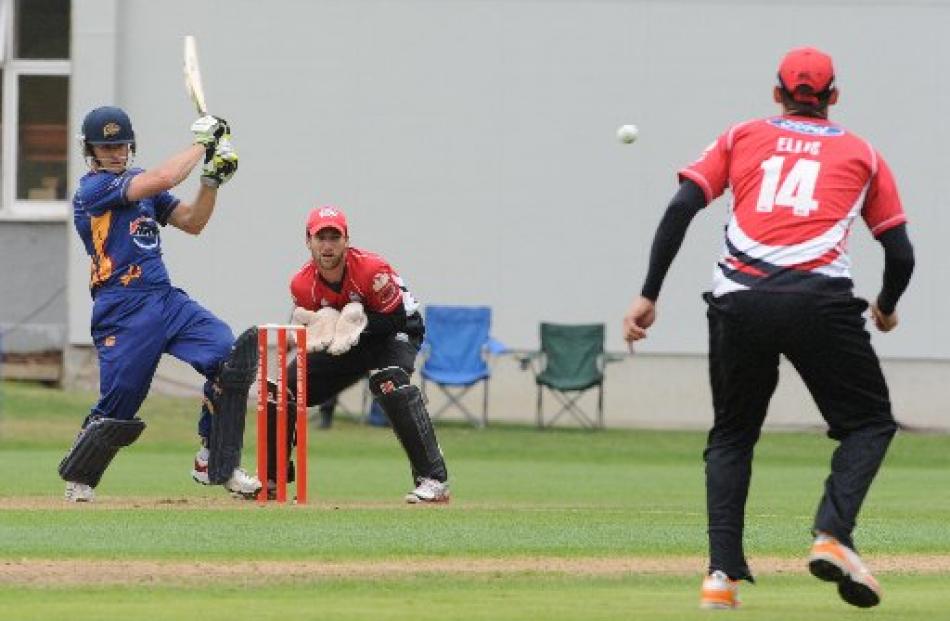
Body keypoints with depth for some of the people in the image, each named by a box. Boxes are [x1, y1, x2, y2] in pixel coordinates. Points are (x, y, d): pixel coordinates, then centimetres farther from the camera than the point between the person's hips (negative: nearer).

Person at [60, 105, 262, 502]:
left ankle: (215, 464, -5)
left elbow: (191, 222, 16)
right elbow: (163, 179, -19)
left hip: (167, 299, 7)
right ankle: (77, 480, 20)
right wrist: (202, 144, -8)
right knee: (118, 407, -7)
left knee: (230, 356, -14)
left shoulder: (140, 183, 18)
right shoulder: (93, 188, -8)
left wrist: (212, 179, 3)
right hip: (122, 312, -7)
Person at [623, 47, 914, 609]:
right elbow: (901, 252, 16)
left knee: (731, 436, 19)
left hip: (739, 302, 2)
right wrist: (887, 308, 36)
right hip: (819, 303, -2)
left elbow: (681, 209, 8)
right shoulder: (861, 153, 19)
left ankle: (723, 572, 3)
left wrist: (648, 296, 9)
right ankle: (833, 535, -11)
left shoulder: (743, 137, 21)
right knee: (870, 423, 14)